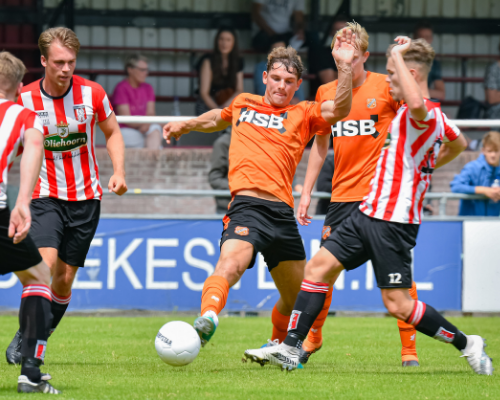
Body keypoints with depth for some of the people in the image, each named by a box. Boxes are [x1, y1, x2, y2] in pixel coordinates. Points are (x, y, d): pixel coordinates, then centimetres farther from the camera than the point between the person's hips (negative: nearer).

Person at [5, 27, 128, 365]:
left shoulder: (92, 93, -7)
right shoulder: (25, 99, -9)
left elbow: (112, 133, 9)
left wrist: (119, 172, -5)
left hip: (86, 198, 2)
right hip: (45, 197, -2)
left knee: (64, 280, 2)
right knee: (44, 264, -22)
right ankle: (23, 338, -10)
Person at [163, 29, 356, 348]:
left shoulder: (304, 114, 13)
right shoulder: (243, 103, 19)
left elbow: (340, 109, -8)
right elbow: (218, 118, 43)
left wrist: (345, 68, -17)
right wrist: (187, 125, 35)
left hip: (283, 211, 2)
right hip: (247, 205, -2)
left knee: (297, 297, 13)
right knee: (230, 264, -33)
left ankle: (277, 345, 39)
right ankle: (207, 319, -55)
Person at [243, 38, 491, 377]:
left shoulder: (426, 114, -18)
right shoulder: (435, 117, 14)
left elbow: (418, 105, -46)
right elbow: (458, 144, 33)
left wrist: (398, 55, -33)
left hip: (393, 223, -10)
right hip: (370, 213, 10)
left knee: (398, 304, -7)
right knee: (320, 266, 4)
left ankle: (466, 343, 9)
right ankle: (291, 349, 6)